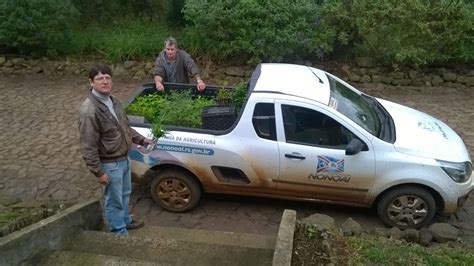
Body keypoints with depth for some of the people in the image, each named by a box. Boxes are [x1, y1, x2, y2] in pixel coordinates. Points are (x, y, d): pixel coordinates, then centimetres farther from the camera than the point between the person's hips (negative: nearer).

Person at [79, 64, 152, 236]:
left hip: (124, 159, 9)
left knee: (125, 194, 26)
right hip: (110, 164, -8)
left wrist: (140, 139, 13)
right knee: (114, 200, 10)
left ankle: (125, 221, 48)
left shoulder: (113, 101, 2)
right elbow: (88, 147, -23)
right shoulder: (89, 111, -25)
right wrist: (98, 172, -21)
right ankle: (119, 232, 29)